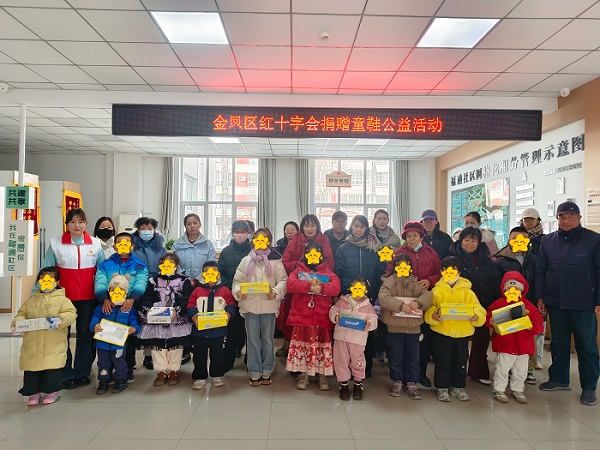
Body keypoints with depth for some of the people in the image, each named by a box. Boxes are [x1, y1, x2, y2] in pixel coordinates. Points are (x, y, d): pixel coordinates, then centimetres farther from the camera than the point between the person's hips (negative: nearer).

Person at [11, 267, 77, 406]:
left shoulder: (62, 300, 1)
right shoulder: (31, 300, 14)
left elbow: (71, 313, -9)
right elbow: (21, 314, 16)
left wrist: (61, 320, -27)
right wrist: (17, 322, -5)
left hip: (54, 345, -3)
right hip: (32, 344, 4)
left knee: (52, 367, -2)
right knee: (31, 367, 6)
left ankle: (51, 391, 17)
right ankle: (33, 392, 24)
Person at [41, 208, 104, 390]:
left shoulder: (95, 244, 4)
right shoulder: (56, 244, 1)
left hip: (88, 298, 1)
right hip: (63, 297, -1)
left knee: (85, 334, 9)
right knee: (62, 335, 5)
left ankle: (82, 372, 21)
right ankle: (65, 374, 17)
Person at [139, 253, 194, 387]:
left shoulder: (184, 280, 4)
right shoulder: (154, 280, 13)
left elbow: (186, 300, -6)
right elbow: (146, 298, 5)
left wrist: (177, 310, -22)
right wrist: (147, 309, -16)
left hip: (177, 320, -2)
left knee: (176, 344, -1)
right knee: (157, 343, -1)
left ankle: (173, 370, 13)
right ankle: (161, 371, 12)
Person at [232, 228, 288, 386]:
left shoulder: (275, 261, 5)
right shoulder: (246, 260, 10)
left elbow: (283, 281, -2)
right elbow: (237, 280, 7)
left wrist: (275, 292, -20)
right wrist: (238, 291, -13)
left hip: (269, 306, -1)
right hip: (250, 305, 1)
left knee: (268, 339, 9)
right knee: (252, 339, 6)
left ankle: (266, 371, 21)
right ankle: (254, 373, 15)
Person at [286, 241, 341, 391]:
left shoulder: (328, 272, 11)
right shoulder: (298, 271, 9)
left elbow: (336, 287, -8)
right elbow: (290, 284, -12)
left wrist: (321, 288, -25)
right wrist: (309, 286, -22)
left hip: (322, 318, 0)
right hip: (301, 316, 0)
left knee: (322, 345, 3)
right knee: (302, 345, 3)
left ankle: (323, 375, 17)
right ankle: (303, 374, 18)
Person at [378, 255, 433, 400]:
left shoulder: (415, 284, 5)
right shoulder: (388, 283, -3)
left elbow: (428, 295, -9)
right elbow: (383, 298, -20)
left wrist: (418, 302, -28)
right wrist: (401, 305, -28)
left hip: (413, 327, 2)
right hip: (394, 327, -2)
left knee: (413, 357, 9)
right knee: (395, 356, 9)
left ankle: (411, 383, 23)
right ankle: (397, 381, 25)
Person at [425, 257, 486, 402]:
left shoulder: (467, 291, 4)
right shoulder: (437, 291, -1)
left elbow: (478, 310, 0)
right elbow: (428, 310, -9)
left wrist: (476, 316, -22)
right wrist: (433, 316, -30)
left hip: (463, 332, 2)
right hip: (442, 332, -2)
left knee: (460, 362, 13)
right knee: (443, 362, 7)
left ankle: (458, 387, 31)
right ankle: (442, 388, 22)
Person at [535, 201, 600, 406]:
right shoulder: (548, 241, 6)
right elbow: (540, 270, 9)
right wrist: (540, 297, 5)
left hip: (583, 304, -3)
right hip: (555, 303, 4)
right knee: (558, 343, 14)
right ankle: (559, 379, 28)